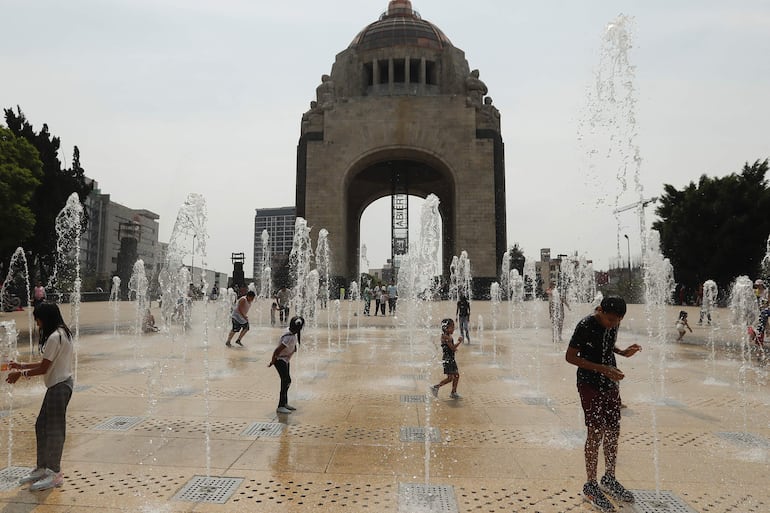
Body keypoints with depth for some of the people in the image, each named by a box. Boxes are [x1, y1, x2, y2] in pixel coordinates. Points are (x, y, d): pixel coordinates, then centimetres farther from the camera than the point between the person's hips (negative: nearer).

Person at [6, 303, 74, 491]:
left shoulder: (54, 337, -20)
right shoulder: (61, 333, 12)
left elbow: (43, 368, -16)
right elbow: (46, 363, 16)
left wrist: (20, 374, -3)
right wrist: (21, 366, 15)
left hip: (59, 386, -10)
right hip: (58, 385, 10)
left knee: (54, 429, 0)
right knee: (41, 426, 17)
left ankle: (55, 474, 11)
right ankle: (42, 468, 29)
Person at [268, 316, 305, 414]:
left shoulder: (294, 335, -2)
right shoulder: (290, 337, -29)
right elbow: (277, 350, -27)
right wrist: (272, 362, -18)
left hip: (285, 360, 10)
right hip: (280, 361, -10)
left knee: (287, 381, 17)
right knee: (286, 382, -7)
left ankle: (285, 403, 30)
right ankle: (280, 407, 0)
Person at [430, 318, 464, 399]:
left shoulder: (449, 336, 11)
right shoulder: (445, 337, -19)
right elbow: (452, 347, -23)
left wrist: (454, 349, 2)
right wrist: (459, 342, -13)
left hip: (452, 359, 10)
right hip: (447, 359, -10)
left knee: (456, 375, 11)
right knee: (450, 377, -7)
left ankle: (453, 393, 20)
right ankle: (435, 387, 5)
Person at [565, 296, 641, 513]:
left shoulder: (613, 324, 0)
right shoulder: (585, 326, -21)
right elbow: (571, 356, -18)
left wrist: (623, 352, -1)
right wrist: (602, 369, -24)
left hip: (611, 384, 7)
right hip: (591, 386, -7)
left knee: (613, 431, 13)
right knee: (595, 433, -2)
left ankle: (609, 479, 31)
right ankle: (591, 486, 12)